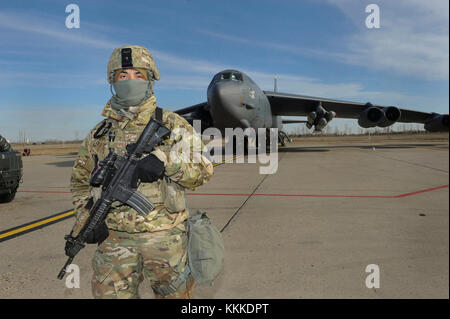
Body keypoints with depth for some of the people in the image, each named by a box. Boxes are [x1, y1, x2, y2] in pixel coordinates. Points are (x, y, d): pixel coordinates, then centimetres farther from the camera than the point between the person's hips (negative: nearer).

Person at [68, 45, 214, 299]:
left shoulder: (173, 125, -1)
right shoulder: (100, 133, 9)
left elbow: (203, 170, -6)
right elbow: (81, 180, 20)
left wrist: (165, 160, -22)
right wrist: (86, 217, 5)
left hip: (165, 237, -2)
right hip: (115, 238, 2)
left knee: (174, 294, 12)